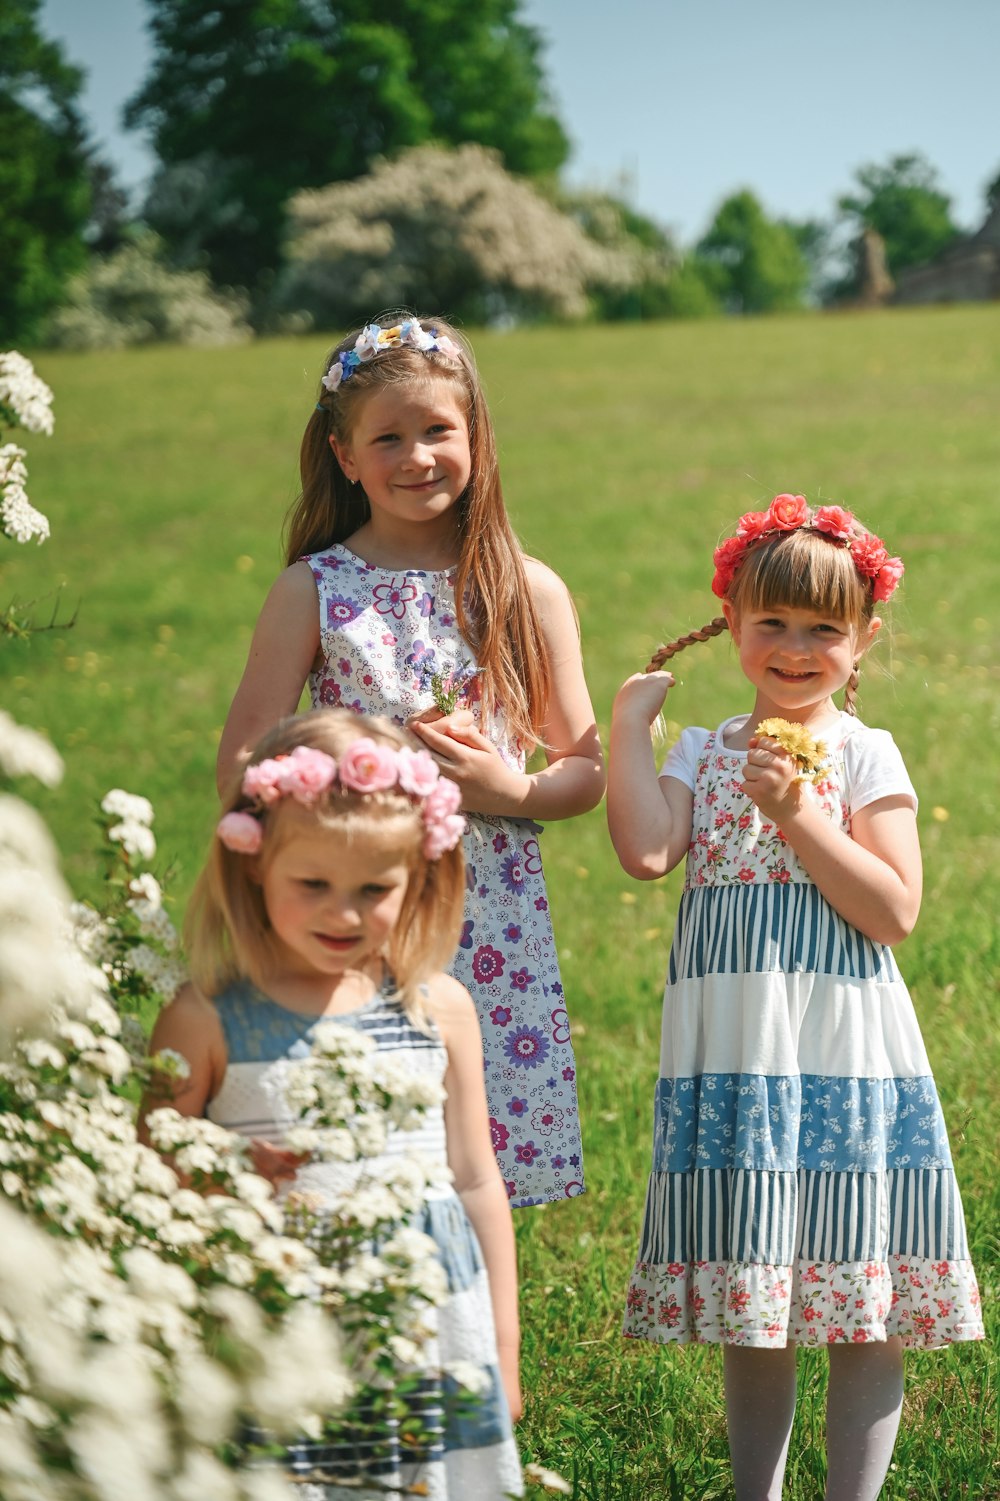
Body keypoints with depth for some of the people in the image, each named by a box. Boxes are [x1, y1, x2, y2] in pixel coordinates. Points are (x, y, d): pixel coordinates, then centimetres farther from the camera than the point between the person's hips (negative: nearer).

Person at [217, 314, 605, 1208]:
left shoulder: (530, 592, 5)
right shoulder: (313, 590, 2)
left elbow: (587, 768, 9)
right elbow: (242, 765, 0)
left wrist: (509, 788, -11)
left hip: (494, 925, 1)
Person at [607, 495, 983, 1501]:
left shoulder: (864, 755, 1)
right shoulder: (702, 756, 10)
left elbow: (894, 910, -9)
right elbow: (645, 852, -10)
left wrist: (798, 814, -15)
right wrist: (629, 725, -4)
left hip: (845, 1054, -3)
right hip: (732, 1055, 3)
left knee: (863, 1300, 1)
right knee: (748, 1294, 11)